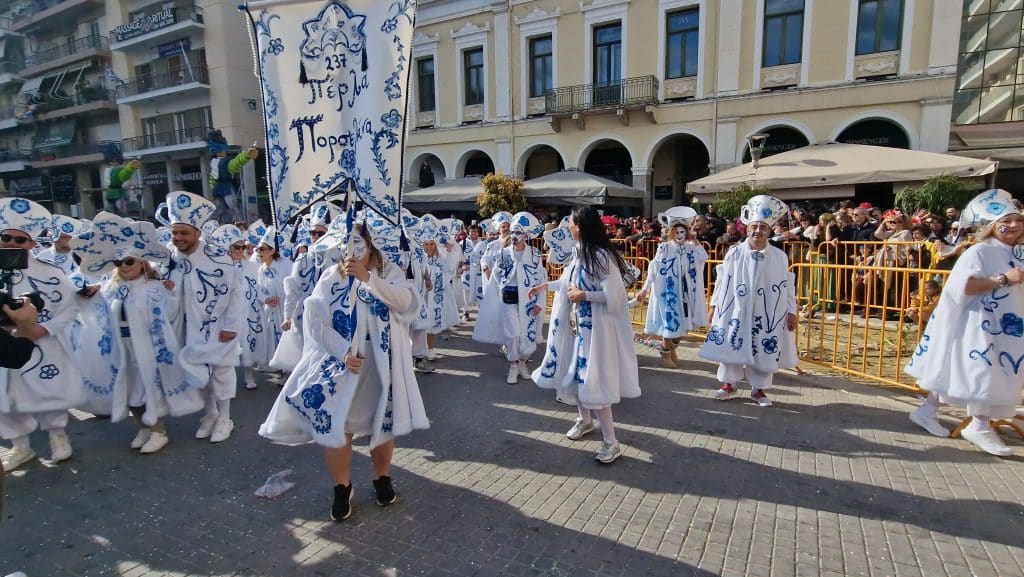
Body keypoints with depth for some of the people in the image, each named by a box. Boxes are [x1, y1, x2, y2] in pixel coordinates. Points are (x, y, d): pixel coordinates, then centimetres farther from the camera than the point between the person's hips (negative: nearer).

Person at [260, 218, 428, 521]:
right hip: (338, 364, 0)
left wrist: (367, 277, -28)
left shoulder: (390, 274, -2)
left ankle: (382, 478, 37)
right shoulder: (332, 277, -2)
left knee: (382, 424, 12)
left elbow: (405, 302, -21)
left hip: (381, 366, 0)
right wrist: (343, 353, -20)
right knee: (333, 426, -1)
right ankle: (342, 487, 23)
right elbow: (317, 322, -8)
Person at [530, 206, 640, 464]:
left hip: (595, 327, -9)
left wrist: (584, 295, -19)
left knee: (593, 380, -7)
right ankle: (585, 419, 41)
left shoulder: (601, 256, -21)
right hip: (577, 324, 9)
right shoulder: (581, 252, 6)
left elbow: (615, 295, -23)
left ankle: (611, 443, 4)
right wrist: (546, 285, 24)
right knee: (575, 374, 18)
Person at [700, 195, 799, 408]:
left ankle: (759, 389, 24)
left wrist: (792, 312, -1)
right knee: (731, 347, 7)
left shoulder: (779, 257, -1)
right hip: (735, 310, 0)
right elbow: (722, 280, 1)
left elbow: (787, 286, 1)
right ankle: (729, 383, 26)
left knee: (763, 351, 7)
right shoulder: (734, 253, -3)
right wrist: (714, 305, 1)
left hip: (766, 314, 0)